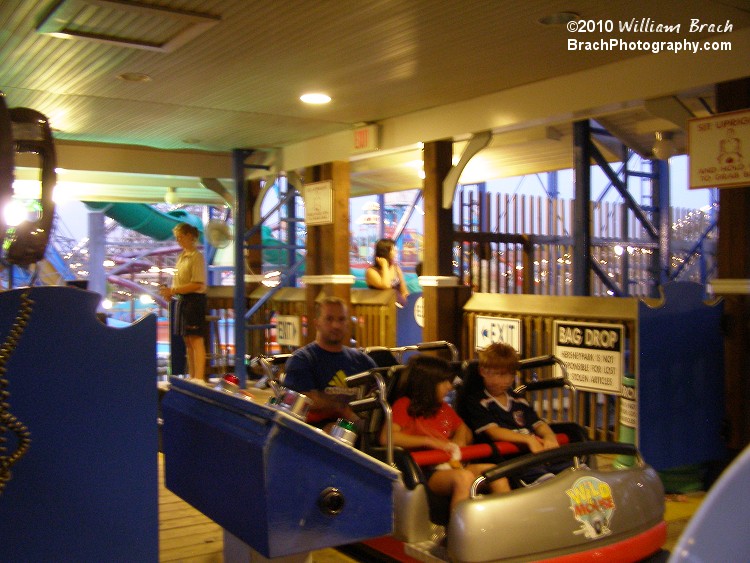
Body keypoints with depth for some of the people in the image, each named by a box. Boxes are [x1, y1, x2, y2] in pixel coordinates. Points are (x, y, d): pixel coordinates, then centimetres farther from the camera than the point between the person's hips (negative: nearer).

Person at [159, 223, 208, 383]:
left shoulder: (196, 257, -11)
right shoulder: (182, 256, 15)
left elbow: (197, 284, -18)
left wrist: (174, 290, -19)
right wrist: (171, 292, 1)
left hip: (194, 300, -8)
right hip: (182, 300, 8)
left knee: (196, 340, -9)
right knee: (187, 341, 11)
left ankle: (199, 377, -10)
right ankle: (192, 376, 18)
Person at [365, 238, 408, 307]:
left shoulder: (396, 268, 13)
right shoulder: (371, 271, -5)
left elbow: (405, 293, 15)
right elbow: (386, 286, -21)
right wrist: (385, 266, -10)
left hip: (400, 305, 5)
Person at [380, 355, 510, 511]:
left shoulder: (444, 408, 23)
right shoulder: (405, 405, 2)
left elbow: (465, 432, 34)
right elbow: (386, 437, -13)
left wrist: (459, 440, 8)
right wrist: (430, 441, -14)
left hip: (451, 465, 7)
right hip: (425, 471, -7)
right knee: (464, 477, -34)